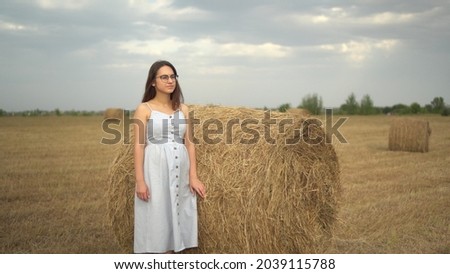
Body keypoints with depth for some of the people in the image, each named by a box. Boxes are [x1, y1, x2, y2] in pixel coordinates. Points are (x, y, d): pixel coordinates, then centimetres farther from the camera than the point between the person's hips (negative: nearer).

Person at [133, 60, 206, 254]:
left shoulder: (183, 109, 11)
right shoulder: (144, 109, -1)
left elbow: (189, 143, 8)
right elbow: (139, 145, -5)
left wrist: (193, 177, 1)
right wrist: (140, 181, -12)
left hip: (180, 172, 4)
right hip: (155, 170, -4)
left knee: (175, 216, 6)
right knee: (156, 217, -3)